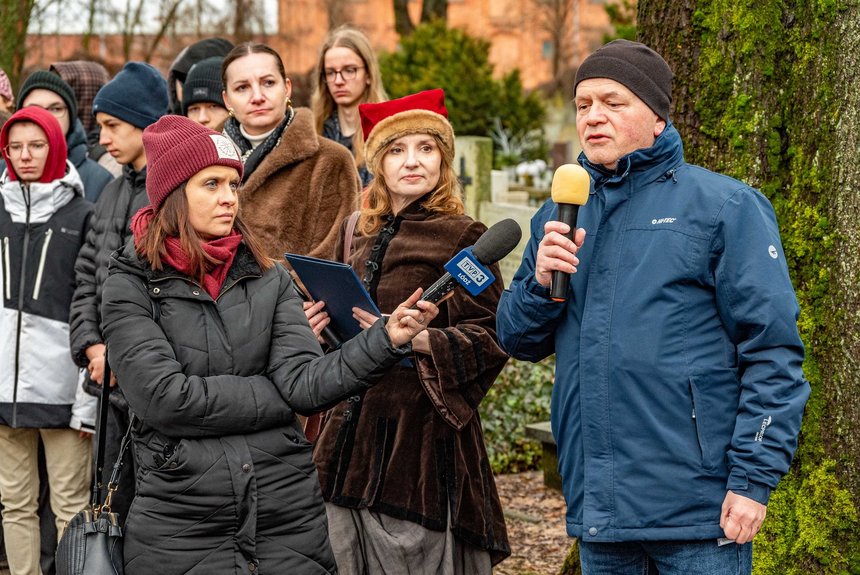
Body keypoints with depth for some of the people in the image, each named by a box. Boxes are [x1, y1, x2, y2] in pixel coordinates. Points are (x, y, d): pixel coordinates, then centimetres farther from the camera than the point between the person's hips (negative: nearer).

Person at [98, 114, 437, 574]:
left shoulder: (269, 281, 6)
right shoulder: (132, 286, -3)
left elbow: (305, 380, -6)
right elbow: (164, 397, -13)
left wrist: (387, 339, -21)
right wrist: (277, 396, -7)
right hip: (181, 526, -3)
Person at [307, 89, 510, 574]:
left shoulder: (464, 237, -4)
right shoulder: (366, 238, 15)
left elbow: (492, 338, -11)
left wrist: (413, 339, -21)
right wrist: (325, 328, 4)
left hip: (424, 427, -6)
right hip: (357, 431, 6)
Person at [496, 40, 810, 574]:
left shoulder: (724, 205, -4)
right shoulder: (560, 216, 13)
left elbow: (774, 352, -8)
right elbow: (519, 341, 14)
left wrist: (754, 480, -15)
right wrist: (541, 282, -6)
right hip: (596, 505, 5)